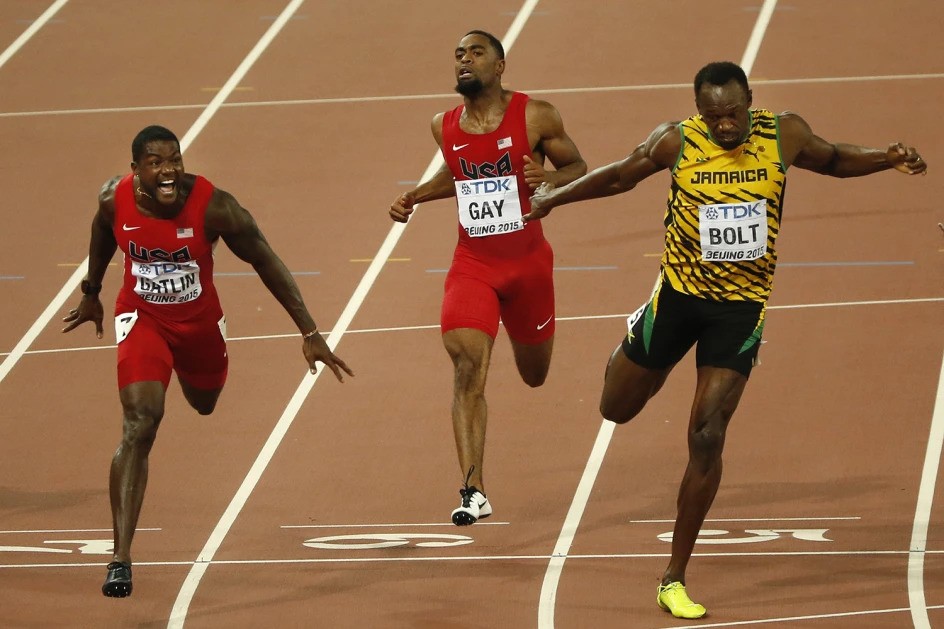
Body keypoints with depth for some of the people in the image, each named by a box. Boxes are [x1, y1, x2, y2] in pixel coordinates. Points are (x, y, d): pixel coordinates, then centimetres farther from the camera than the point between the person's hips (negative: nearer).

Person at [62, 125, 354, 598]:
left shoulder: (213, 206, -28)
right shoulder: (115, 199, -21)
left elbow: (266, 262, -16)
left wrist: (310, 333, -16)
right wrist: (91, 292, 19)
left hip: (199, 321, 1)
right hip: (142, 318, -1)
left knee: (206, 404, 27)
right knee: (140, 425, -21)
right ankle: (120, 559, -23)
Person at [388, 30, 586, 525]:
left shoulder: (535, 117, -10)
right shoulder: (445, 126, 2)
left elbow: (578, 168, 0)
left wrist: (548, 178, -21)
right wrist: (414, 197, 6)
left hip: (528, 260, -1)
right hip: (472, 265, 1)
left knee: (534, 374, 18)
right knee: (467, 368, -19)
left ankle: (521, 335, 58)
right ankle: (473, 490, -22)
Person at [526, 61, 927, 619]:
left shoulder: (784, 135, -9)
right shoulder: (676, 142, -12)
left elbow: (833, 160, 11)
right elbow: (620, 176, 7)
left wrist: (890, 159, -5)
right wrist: (556, 197, 6)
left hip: (743, 304, -1)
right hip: (680, 292, 1)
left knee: (708, 436, -9)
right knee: (618, 409, 14)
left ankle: (675, 579, -1)